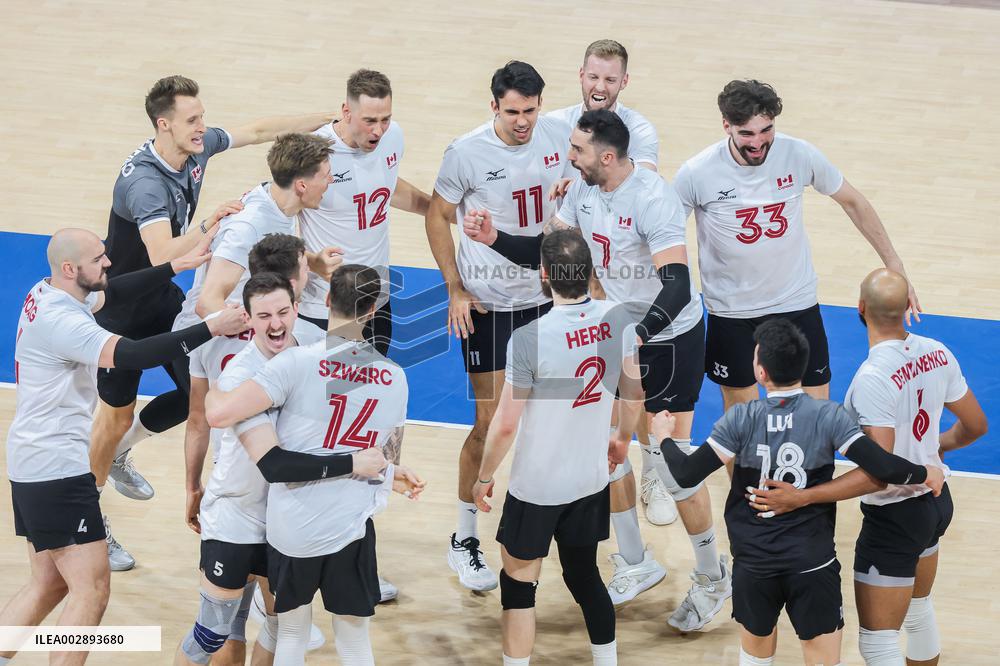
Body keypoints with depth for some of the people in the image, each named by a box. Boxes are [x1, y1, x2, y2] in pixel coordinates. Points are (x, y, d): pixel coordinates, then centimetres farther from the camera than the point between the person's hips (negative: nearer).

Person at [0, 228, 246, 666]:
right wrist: (211, 329, -35)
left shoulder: (45, 294, 6)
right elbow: (129, 355, -33)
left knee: (48, 584, 18)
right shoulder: (60, 320, -22)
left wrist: (176, 267, 9)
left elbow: (112, 293, 19)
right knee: (92, 589, -8)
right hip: (58, 470, -10)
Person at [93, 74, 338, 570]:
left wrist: (329, 118, 7)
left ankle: (119, 453, 35)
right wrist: (206, 226, -62)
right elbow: (161, 256, -49)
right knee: (117, 414, 2)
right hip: (120, 308, -8)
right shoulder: (144, 182, -36)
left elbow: (259, 130, 5)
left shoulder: (197, 148, -11)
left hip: (163, 297, 8)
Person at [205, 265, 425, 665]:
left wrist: (214, 385, 3)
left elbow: (219, 415, -18)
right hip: (351, 527, 2)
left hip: (291, 527, -2)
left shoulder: (297, 362, -14)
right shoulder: (394, 378, 0)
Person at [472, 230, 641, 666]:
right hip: (592, 480, 5)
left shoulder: (528, 339, -25)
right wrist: (623, 439, 25)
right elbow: (633, 393, 6)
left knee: (518, 584, 9)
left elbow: (505, 425, -19)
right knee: (585, 576, 21)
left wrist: (484, 478, -3)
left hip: (536, 487, -5)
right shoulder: (618, 320, -9)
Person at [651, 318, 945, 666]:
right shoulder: (828, 416, -11)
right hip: (813, 563, -1)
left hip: (754, 562, 1)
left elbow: (688, 474, -9)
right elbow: (883, 467, -17)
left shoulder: (742, 419, -10)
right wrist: (924, 474, 2)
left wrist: (664, 437, 10)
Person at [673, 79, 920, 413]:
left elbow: (853, 202, 2)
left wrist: (894, 266, 3)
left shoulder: (799, 155, -13)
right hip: (732, 311, -1)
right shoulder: (698, 173, -18)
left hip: (797, 303, 1)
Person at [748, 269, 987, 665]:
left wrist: (801, 498, -34)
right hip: (936, 499, 8)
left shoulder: (873, 378, -29)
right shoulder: (936, 354, -6)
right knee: (918, 613, 28)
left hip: (895, 517, -8)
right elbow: (975, 425, 6)